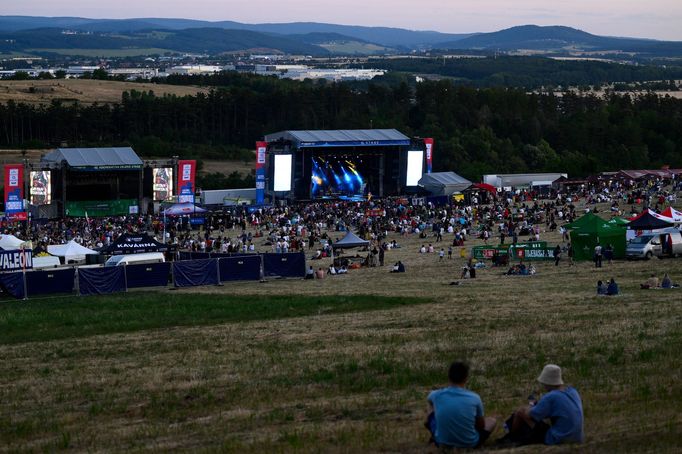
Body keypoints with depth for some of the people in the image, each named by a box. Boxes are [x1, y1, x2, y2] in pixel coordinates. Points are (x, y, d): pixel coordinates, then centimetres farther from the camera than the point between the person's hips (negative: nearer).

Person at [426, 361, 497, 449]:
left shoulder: (437, 395, -11)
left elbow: (429, 399, 18)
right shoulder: (474, 398, -15)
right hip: (469, 444, -1)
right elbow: (481, 425, 0)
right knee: (492, 421, 27)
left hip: (442, 443, 1)